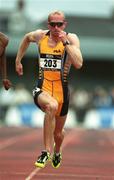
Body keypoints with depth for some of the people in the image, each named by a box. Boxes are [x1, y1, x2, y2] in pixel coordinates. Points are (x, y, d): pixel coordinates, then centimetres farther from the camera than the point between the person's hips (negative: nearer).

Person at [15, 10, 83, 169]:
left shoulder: (71, 38, -8)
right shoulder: (40, 36, 1)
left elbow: (78, 64, -22)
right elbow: (27, 38, 25)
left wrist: (66, 42, -25)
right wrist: (18, 60, 26)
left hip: (61, 90, 1)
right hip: (42, 89, 0)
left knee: (58, 132, 16)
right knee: (51, 106, -37)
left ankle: (57, 153, 54)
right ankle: (47, 152, -30)